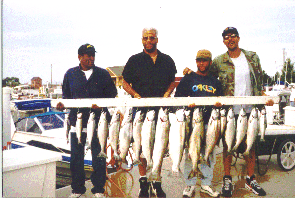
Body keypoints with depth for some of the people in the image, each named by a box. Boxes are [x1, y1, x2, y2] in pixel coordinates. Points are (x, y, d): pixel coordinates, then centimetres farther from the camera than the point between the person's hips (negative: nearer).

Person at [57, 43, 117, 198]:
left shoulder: (103, 74, 5)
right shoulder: (70, 74, 9)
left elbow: (112, 95, 5)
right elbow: (66, 95, 15)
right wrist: (62, 104, -6)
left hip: (98, 120, -1)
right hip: (77, 120, 1)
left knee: (98, 156, 4)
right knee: (76, 156, 7)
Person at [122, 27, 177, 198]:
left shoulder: (167, 60, 13)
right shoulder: (135, 60, 8)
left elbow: (172, 81, 20)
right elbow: (125, 83, 8)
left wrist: (167, 93, 0)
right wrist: (137, 95, -8)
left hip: (161, 107, 2)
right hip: (141, 108, -1)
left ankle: (157, 181, 16)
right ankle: (143, 181, 12)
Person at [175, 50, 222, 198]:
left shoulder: (215, 82, 17)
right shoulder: (188, 79, 7)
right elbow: (177, 98, 2)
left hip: (209, 122, 3)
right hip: (191, 121, -3)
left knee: (209, 154, 7)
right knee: (190, 154, -2)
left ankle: (206, 184, 20)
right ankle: (190, 185, 11)